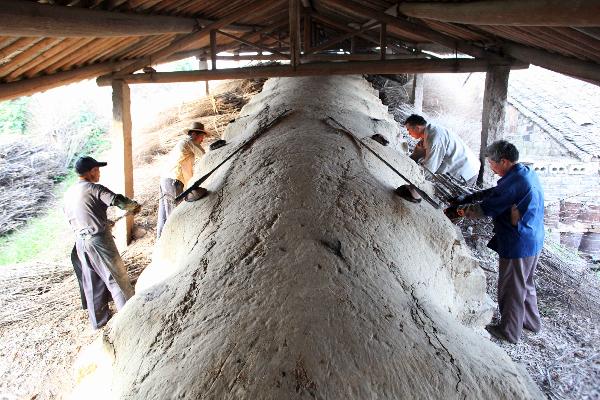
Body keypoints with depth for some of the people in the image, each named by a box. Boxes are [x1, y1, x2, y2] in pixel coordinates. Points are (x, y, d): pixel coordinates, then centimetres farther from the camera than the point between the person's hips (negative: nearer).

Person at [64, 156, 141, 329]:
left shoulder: (68, 194, 12)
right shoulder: (94, 188, -11)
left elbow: (73, 219, 19)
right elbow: (118, 201, -20)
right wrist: (135, 205, 1)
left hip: (80, 242, 7)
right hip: (98, 240, -7)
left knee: (92, 282, 16)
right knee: (116, 278, 3)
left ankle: (98, 320, 27)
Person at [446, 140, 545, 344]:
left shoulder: (515, 181, -26)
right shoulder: (527, 173, 6)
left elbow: (487, 208, -23)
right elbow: (493, 192, 13)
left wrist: (459, 210, -10)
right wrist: (464, 199, 10)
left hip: (518, 245, -10)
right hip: (533, 242, 10)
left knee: (511, 289, 8)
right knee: (525, 284, 26)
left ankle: (509, 331, 25)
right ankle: (531, 321, 43)